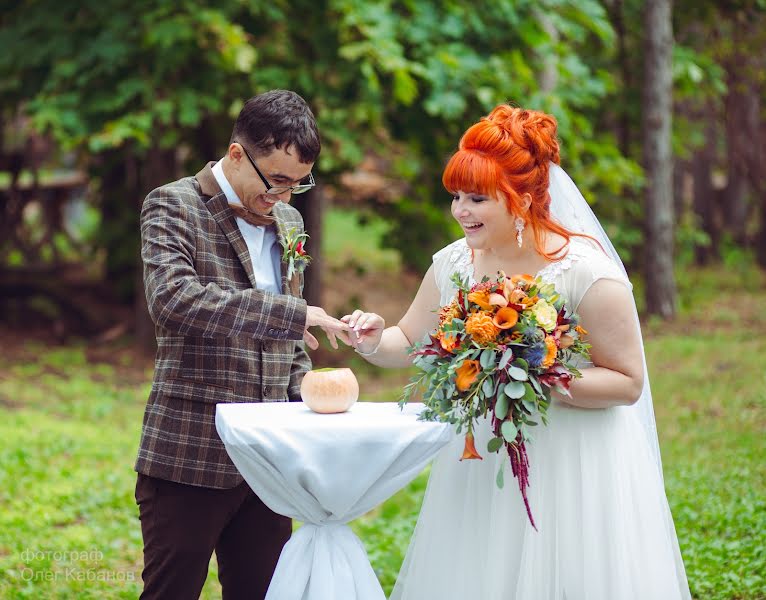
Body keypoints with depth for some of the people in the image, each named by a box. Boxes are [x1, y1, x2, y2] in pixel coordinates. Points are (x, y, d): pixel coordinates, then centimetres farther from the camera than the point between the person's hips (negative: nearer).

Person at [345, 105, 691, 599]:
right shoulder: (453, 264, 0)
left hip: (572, 462, -5)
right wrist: (376, 343, -10)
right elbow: (411, 343, 12)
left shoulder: (588, 273, -17)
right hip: (482, 461, 5)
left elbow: (629, 382, -14)